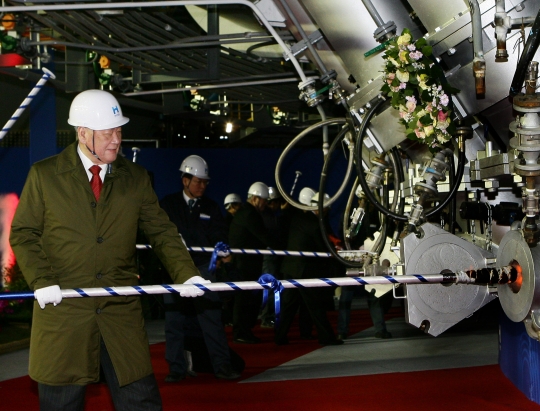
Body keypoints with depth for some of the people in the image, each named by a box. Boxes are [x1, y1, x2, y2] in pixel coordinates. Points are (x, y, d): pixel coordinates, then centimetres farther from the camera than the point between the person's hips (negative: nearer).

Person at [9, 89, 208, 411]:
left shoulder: (136, 178, 8)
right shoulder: (44, 175, 2)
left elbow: (162, 232, 8)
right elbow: (23, 234, 3)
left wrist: (187, 274, -7)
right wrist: (41, 282, -12)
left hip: (122, 311, 2)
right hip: (62, 309, -2)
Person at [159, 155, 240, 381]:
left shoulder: (211, 207, 10)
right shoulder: (168, 204, 6)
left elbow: (219, 235, 2)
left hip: (203, 267, 1)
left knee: (212, 316, -3)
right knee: (174, 318, 2)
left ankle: (222, 365, 2)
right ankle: (176, 369, 10)